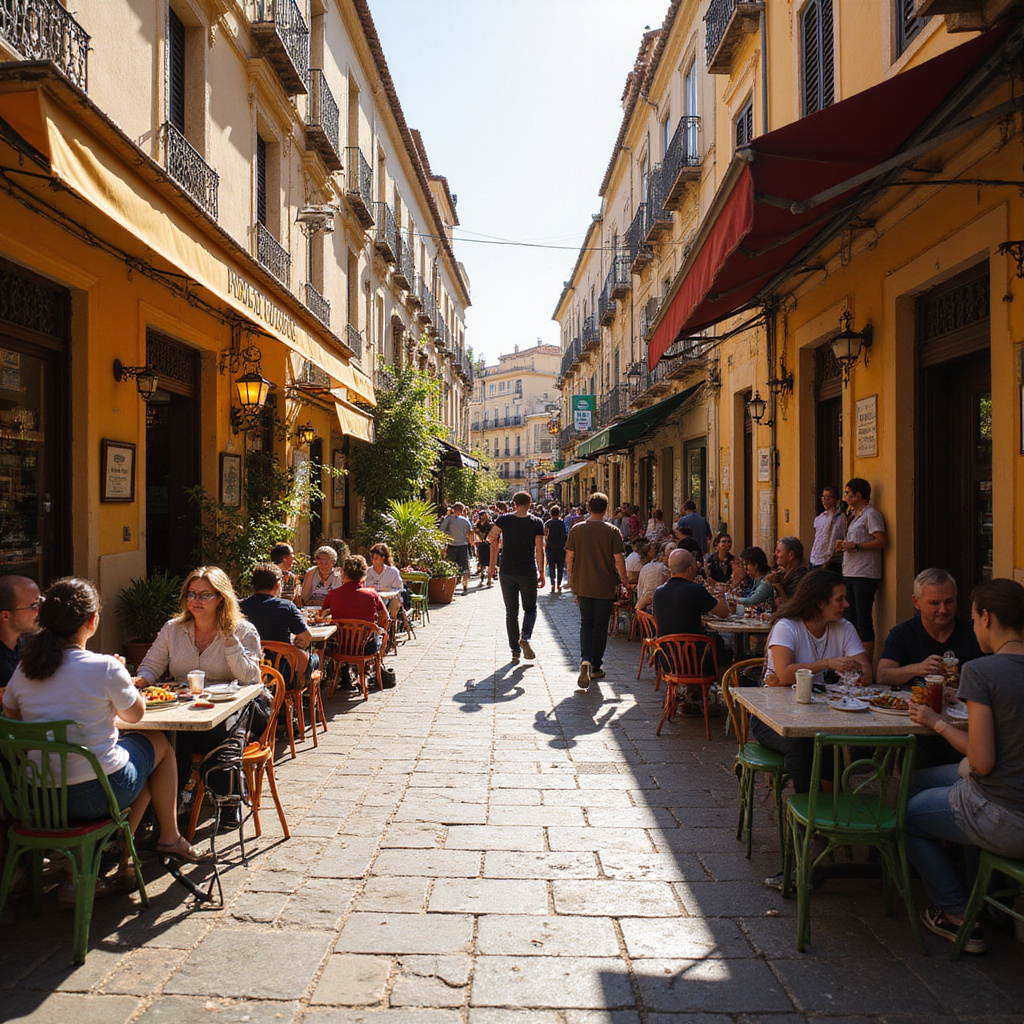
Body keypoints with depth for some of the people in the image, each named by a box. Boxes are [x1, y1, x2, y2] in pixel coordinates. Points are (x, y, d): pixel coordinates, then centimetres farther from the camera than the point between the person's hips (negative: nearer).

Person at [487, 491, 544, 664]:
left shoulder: (503, 520, -2)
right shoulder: (536, 523, -5)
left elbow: (491, 538, 1)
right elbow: (539, 549, -8)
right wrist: (541, 573, -1)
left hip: (507, 572, 1)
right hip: (528, 573, -1)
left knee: (511, 612, 9)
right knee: (530, 608, 16)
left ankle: (515, 651, 9)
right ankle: (525, 637, -10)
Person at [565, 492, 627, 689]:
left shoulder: (577, 529, -3)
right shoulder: (612, 531, -9)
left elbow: (569, 557, 0)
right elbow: (618, 559, -11)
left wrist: (571, 577, 14)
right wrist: (623, 578, 3)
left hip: (582, 585, 2)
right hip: (605, 586, -2)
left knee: (586, 623, 13)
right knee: (600, 625, 10)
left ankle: (585, 659, -10)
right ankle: (596, 667, 17)